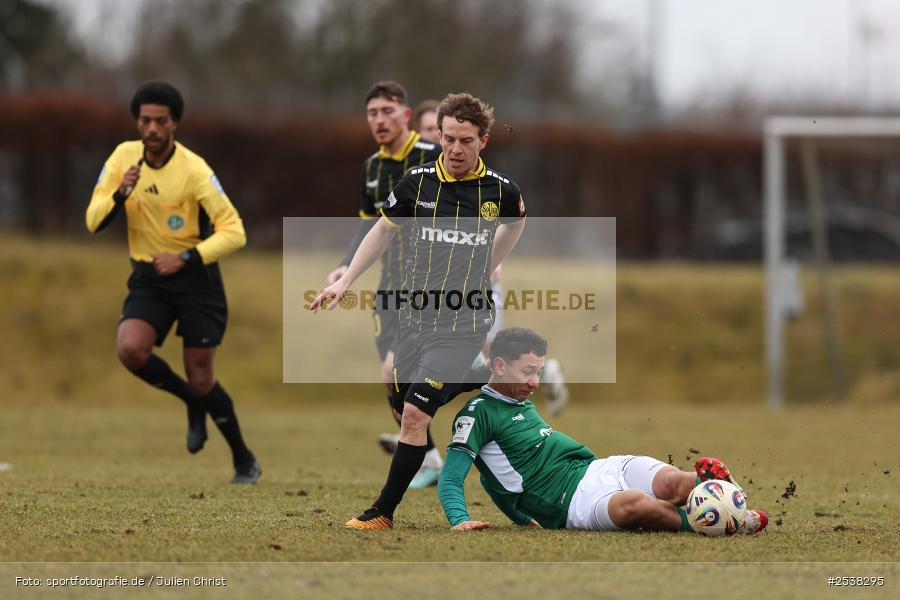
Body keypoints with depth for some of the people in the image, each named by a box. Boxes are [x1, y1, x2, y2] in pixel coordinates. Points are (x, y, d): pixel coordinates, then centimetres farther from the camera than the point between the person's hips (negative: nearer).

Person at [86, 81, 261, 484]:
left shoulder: (194, 169, -17)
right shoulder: (124, 156, -3)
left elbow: (234, 232, -18)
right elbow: (94, 222, -2)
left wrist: (184, 258, -25)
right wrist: (120, 194, -21)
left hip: (195, 277, -4)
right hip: (148, 276, 4)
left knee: (201, 379, -3)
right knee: (129, 348, -23)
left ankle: (244, 462, 18)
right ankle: (193, 403, 5)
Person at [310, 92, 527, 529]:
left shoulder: (501, 190, -6)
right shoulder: (417, 182, -3)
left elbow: (515, 220, 19)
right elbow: (384, 230, 13)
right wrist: (345, 281, 9)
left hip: (464, 325, -4)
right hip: (415, 319, 4)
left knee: (415, 416, -13)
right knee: (406, 413, 6)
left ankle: (383, 512, -4)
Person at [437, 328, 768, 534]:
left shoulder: (523, 404, 25)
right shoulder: (479, 413, 0)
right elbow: (451, 478, -7)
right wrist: (460, 519, -25)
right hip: (574, 500, -9)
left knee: (673, 481, -24)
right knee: (635, 503, -40)